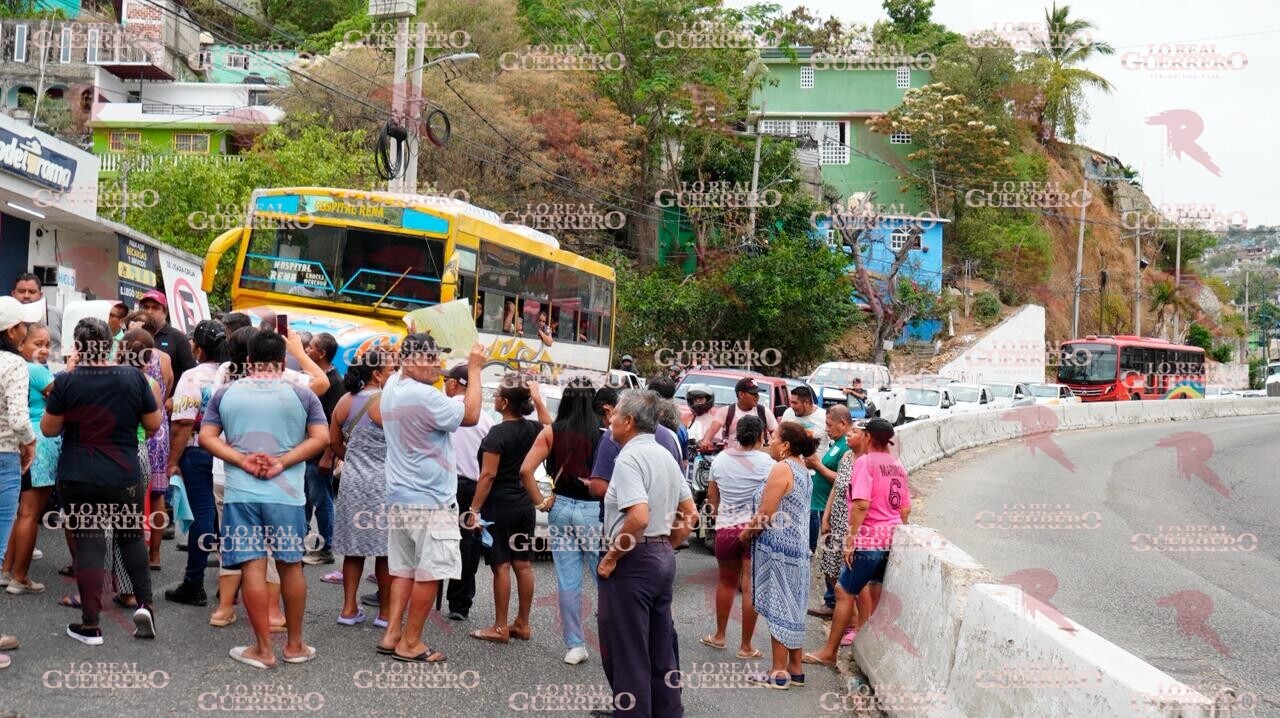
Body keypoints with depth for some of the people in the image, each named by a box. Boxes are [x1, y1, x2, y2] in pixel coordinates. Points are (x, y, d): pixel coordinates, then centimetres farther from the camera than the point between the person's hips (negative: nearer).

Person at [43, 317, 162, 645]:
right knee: (131, 537, 18)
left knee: (89, 544, 3)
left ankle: (90, 624, 5)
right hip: (124, 476, 1)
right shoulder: (133, 377, -6)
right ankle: (144, 604, 4)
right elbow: (154, 424, 2)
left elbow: (49, 429, 0)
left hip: (78, 478, -1)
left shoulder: (67, 381, -8)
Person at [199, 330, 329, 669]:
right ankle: (295, 645, 20)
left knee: (252, 567, 3)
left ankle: (263, 649, 7)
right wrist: (282, 463, -8)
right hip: (287, 494, 0)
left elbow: (206, 437, 1)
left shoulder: (225, 393, 6)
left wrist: (244, 461, -7)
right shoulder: (301, 395, 2)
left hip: (240, 493, 0)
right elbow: (321, 437, -5)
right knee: (290, 566, 11)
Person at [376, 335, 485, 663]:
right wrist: (474, 369, -9)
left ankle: (392, 634, 16)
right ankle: (411, 643, 5)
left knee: (404, 569, 15)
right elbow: (470, 415, -16)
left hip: (400, 498, 9)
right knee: (429, 573, -1)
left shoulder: (392, 386, 7)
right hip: (430, 501, -9)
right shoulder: (425, 396, -21)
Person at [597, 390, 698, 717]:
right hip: (663, 557, 9)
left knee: (626, 652, 1)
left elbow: (639, 517, -29)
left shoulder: (629, 458, -17)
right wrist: (667, 548, 17)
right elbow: (690, 514, 16)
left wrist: (611, 557, -18)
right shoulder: (666, 456, 11)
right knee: (661, 648, 17)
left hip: (633, 559, -9)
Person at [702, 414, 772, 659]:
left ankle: (719, 636, 32)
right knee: (750, 587, 2)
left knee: (727, 581, 22)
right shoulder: (765, 461, -8)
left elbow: (711, 494, 14)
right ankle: (745, 646, 9)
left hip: (726, 528, 4)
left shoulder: (721, 458, 4)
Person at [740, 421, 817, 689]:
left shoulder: (782, 469, -16)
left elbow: (766, 514, -18)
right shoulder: (801, 469, 12)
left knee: (779, 609, -3)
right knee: (792, 608, 14)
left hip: (778, 547, -9)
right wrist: (753, 527, 17)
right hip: (797, 546, 9)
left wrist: (746, 533, -4)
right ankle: (795, 669, 20)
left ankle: (779, 672, 3)